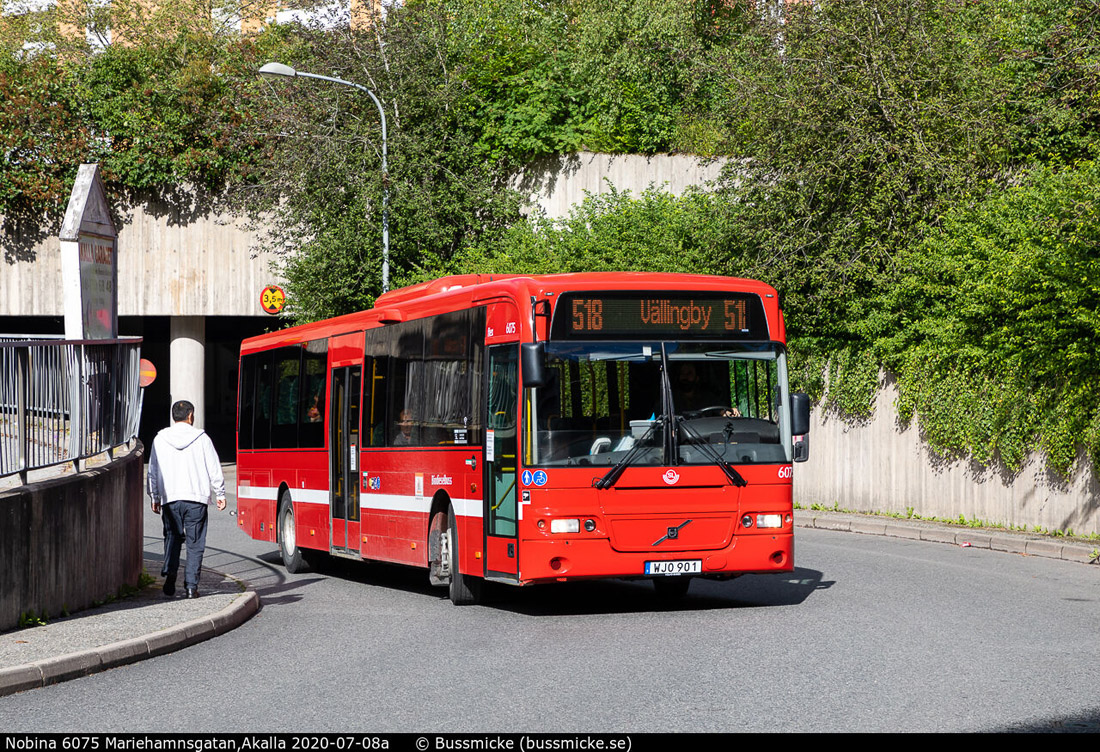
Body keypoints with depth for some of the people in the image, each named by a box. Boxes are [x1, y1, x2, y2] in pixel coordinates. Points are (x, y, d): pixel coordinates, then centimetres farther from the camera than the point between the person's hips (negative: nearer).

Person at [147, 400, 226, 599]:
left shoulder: (160, 439, 5)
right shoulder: (201, 438, -1)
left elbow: (153, 471, 10)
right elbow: (214, 470, 2)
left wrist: (155, 498, 19)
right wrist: (220, 494, 13)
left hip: (170, 499, 2)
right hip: (197, 498, -2)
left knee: (172, 538, 13)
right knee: (195, 543, 3)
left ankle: (169, 575, -5)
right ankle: (191, 585, -1)